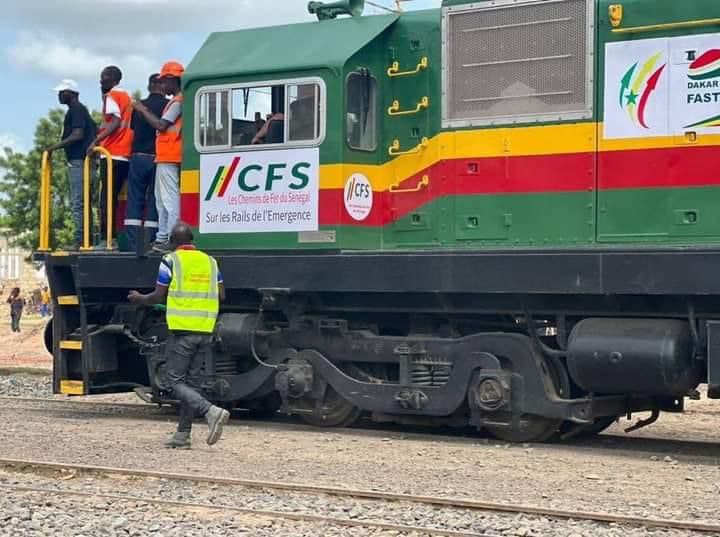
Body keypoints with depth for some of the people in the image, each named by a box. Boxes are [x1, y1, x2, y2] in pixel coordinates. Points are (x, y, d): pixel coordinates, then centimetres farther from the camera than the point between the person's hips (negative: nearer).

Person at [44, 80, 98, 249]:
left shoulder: (75, 109, -9)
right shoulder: (81, 110, 20)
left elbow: (77, 135, -20)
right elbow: (94, 132, 25)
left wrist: (55, 147, -16)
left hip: (79, 161, -10)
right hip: (79, 160, 10)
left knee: (77, 202, -12)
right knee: (79, 202, 10)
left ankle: (79, 240, -14)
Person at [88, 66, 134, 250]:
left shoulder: (111, 96, -5)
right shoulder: (127, 96, 21)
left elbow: (115, 122, -20)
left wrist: (96, 141, -24)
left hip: (111, 154, -9)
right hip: (125, 155, 9)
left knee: (107, 198, -10)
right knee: (113, 198, 11)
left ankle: (107, 239, -16)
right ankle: (113, 239, 8)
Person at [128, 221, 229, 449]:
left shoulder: (170, 261, -4)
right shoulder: (209, 261, 11)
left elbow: (158, 297, -3)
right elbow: (221, 295, 10)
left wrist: (138, 298, 16)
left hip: (182, 330, -6)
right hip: (205, 331, 6)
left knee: (173, 382, -2)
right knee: (191, 382, 11)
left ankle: (211, 411, -21)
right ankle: (182, 435, 11)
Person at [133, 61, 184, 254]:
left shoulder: (178, 102, -12)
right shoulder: (176, 101, 20)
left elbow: (161, 125, -18)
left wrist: (143, 111, -7)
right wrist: (147, 111, 14)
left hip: (169, 158, -11)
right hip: (165, 157, 11)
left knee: (170, 198, -12)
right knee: (161, 199, 14)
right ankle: (162, 237, 19)